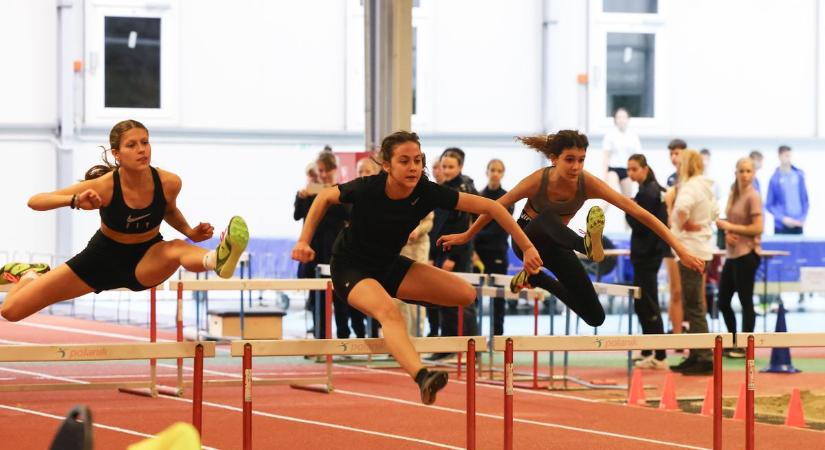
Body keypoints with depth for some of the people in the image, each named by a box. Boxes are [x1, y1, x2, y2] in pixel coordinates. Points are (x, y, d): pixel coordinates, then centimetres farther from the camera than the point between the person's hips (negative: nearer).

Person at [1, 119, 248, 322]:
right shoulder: (103, 186, -26)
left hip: (146, 261, 0)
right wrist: (75, 201, -41)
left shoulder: (169, 183, -18)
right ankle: (30, 275, 34)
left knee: (176, 248, -36)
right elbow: (34, 201, -23)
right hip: (102, 259, 0)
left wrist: (190, 232, -11)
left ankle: (217, 259, -72)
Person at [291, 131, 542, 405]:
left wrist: (527, 248, -18)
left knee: (465, 294, -8)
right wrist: (304, 242, -13)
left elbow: (491, 207, -17)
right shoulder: (367, 189, -26)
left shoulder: (427, 193, -20)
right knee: (387, 310, -38)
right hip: (351, 269, -5)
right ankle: (422, 377, -60)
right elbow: (325, 198, -5)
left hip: (390, 265, 5)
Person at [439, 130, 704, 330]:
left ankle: (536, 278, 20)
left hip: (556, 246, 4)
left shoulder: (587, 184, -25)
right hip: (527, 239, -4)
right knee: (547, 220, -40)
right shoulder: (538, 181, -28)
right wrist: (466, 237, 2)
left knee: (595, 317, 2)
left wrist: (679, 249, -36)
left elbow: (638, 212, -30)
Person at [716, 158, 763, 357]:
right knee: (723, 301, 12)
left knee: (746, 302, -2)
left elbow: (758, 228, -16)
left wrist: (730, 227, -16)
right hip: (732, 254, 9)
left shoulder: (753, 197, -10)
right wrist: (727, 234, -2)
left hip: (746, 255, -9)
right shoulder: (733, 195, 13)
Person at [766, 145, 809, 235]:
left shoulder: (799, 175, 3)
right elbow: (769, 205, -3)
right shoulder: (775, 179, -5)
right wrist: (783, 218, -12)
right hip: (781, 226, -3)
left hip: (798, 225, 3)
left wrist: (803, 218, -2)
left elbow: (805, 199, 9)